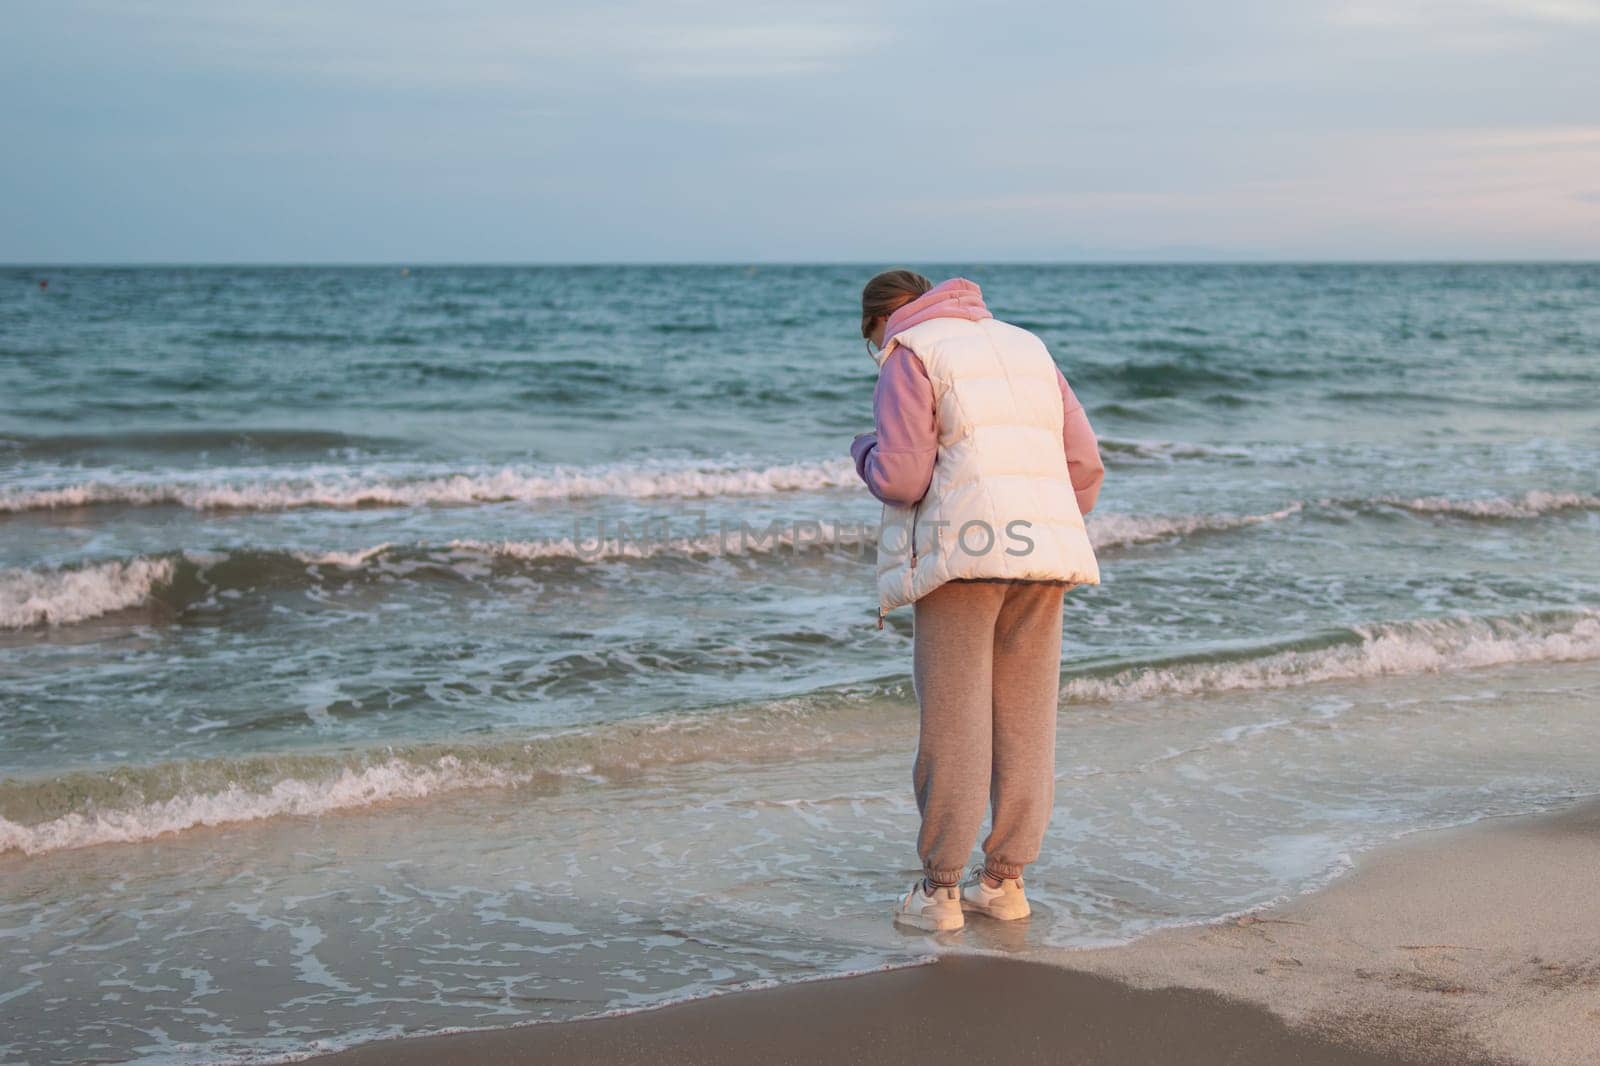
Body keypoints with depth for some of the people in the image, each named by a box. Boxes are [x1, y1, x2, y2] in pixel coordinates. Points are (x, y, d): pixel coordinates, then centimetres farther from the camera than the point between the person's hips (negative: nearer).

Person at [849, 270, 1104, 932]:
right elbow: (1084, 464, 15)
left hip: (961, 553, -6)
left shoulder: (907, 359, 1)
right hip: (1042, 552, 6)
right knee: (1024, 721, 10)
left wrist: (866, 453, 11)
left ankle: (939, 891, 4)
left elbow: (900, 478, -10)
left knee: (952, 721, -1)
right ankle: (1005, 880, 16)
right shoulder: (1026, 347, 21)